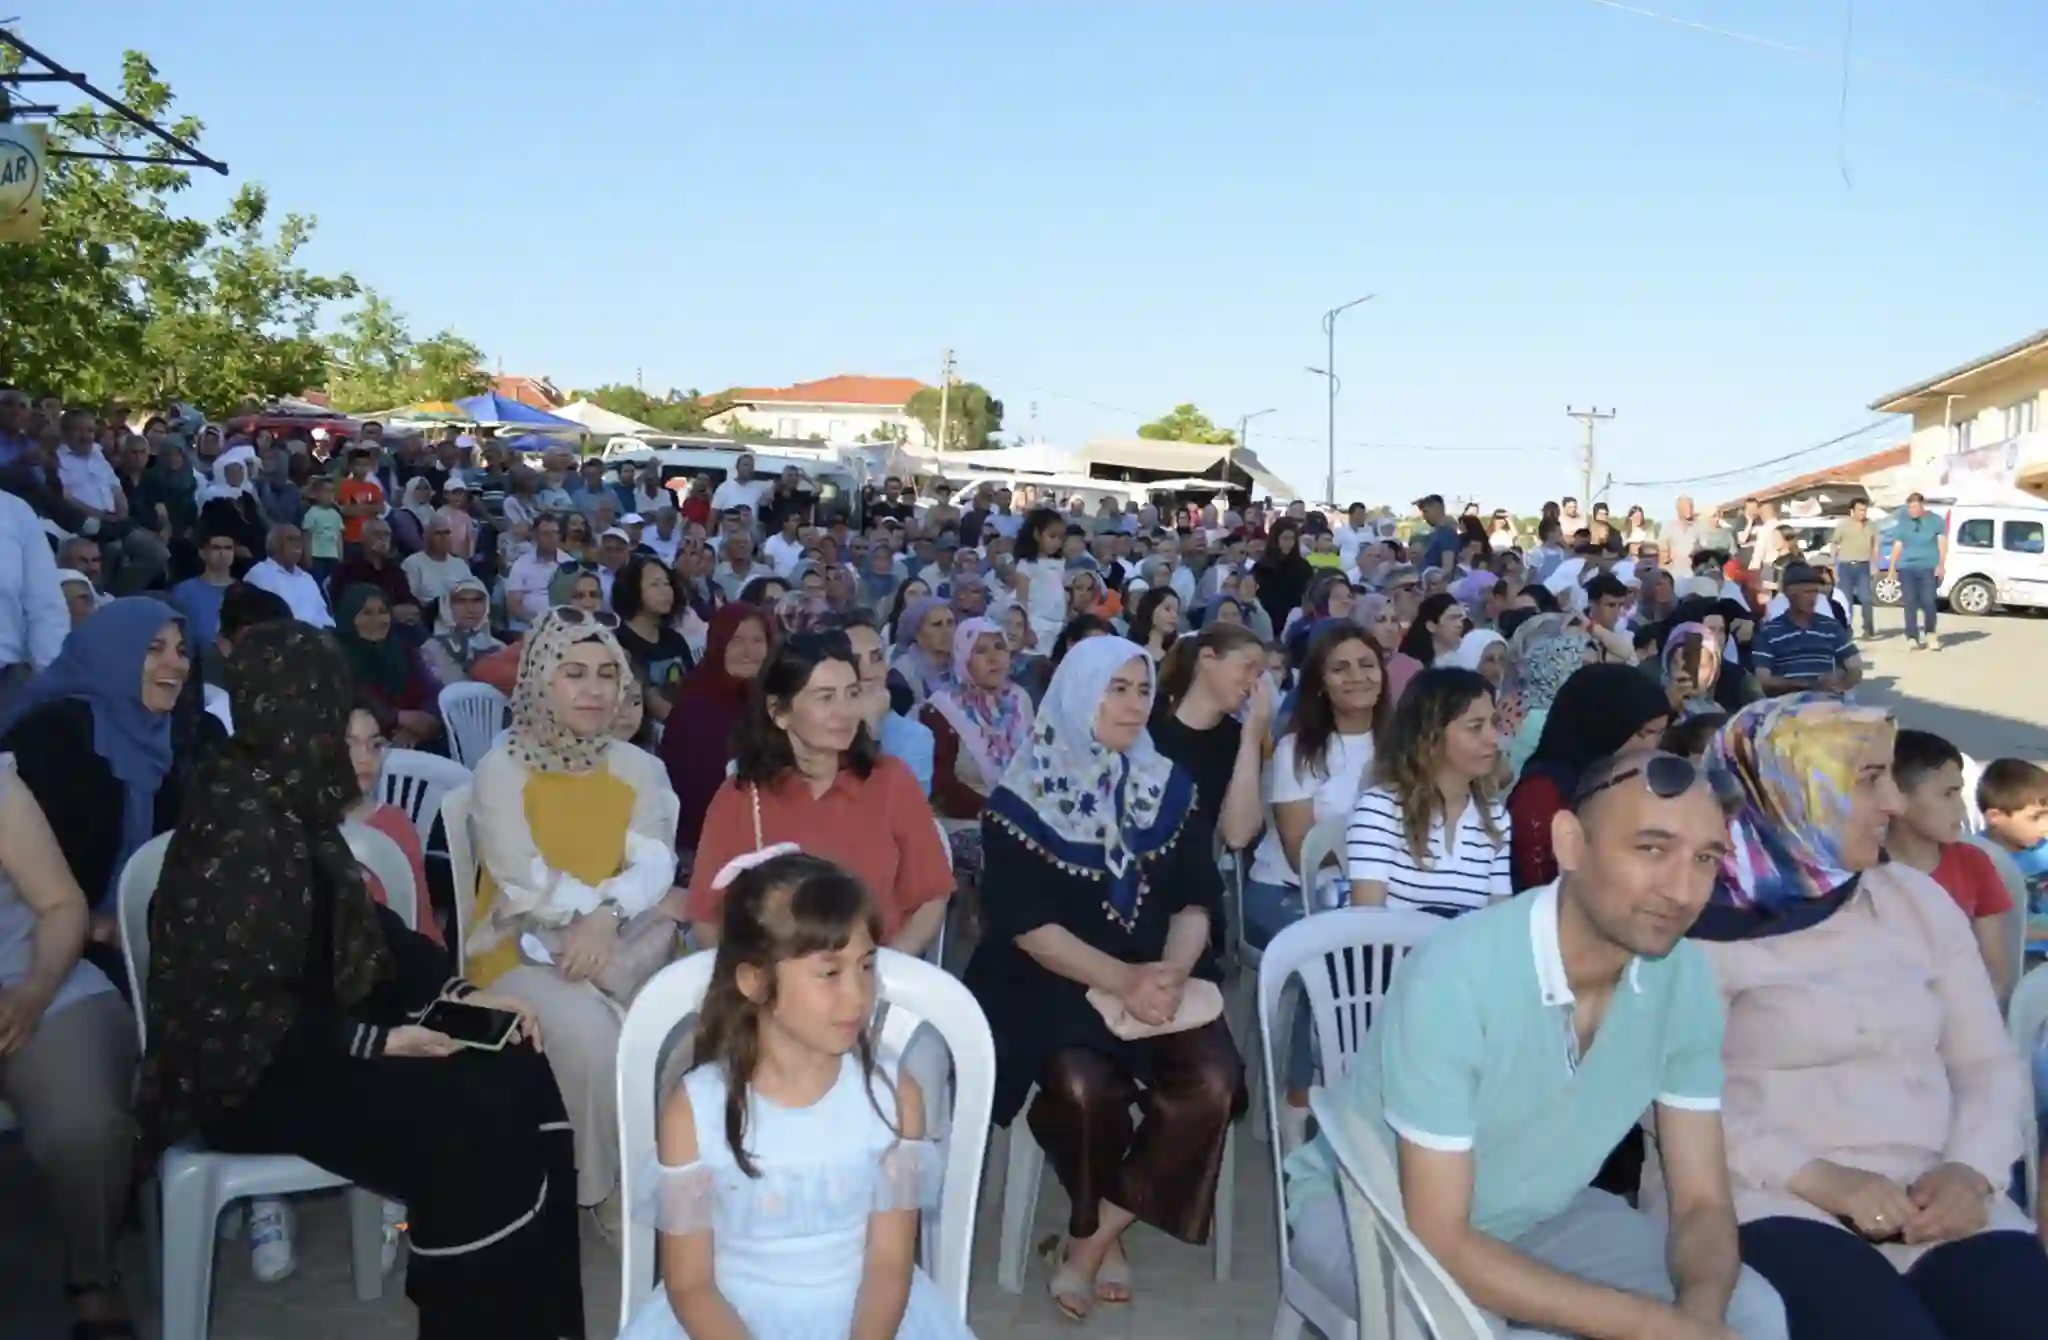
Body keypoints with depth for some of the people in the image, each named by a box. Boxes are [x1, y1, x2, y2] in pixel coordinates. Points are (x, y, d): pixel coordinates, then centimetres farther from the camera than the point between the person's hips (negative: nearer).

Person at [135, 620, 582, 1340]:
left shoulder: (287, 801, 6)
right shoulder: (243, 827, -23)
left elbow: (365, 924, 10)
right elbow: (235, 1008, -24)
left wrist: (460, 991, -1)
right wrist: (381, 1040, -24)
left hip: (310, 1032, 9)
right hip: (248, 1069, -9)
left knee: (521, 1073, -8)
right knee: (471, 1125, -24)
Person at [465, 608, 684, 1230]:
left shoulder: (638, 767, 7)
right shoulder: (501, 767, -4)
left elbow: (654, 865, -5)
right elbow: (528, 887, -14)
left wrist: (607, 916, -27)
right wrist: (644, 901, -12)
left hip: (622, 944, 3)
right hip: (523, 948, -3)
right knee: (592, 1033, -31)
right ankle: (616, 1186, -8)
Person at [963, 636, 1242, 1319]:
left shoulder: (1168, 786, 9)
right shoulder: (1025, 795, -4)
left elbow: (1196, 899, 5)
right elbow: (1023, 922, -10)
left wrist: (1173, 971, -16)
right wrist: (1121, 979, -21)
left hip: (1158, 974, 4)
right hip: (1051, 977, -3)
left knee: (1210, 1082, -25)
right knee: (1082, 1085, -33)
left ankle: (1089, 1238, -7)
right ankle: (1100, 1229, 0)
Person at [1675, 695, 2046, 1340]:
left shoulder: (1918, 898, 14)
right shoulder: (1702, 922, -4)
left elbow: (1989, 1063, 13)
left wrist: (1971, 1170, -6)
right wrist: (1817, 1179, -19)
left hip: (1935, 1201, 5)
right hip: (1770, 1199, -5)